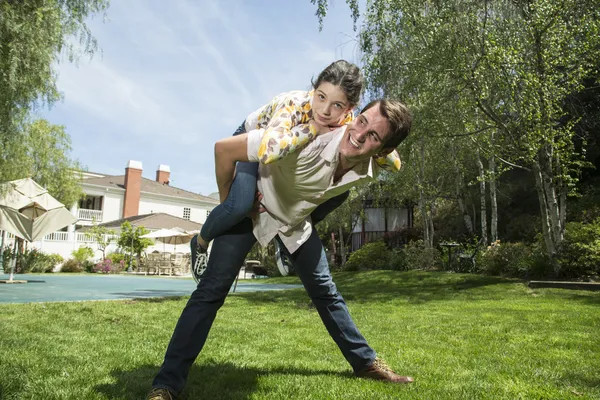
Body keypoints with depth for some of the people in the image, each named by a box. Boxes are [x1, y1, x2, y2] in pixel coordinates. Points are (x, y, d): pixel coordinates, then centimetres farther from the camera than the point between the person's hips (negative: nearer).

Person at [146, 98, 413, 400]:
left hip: (296, 219, 5)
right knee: (212, 289, -12)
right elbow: (224, 148, -29)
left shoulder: (367, 171, -20)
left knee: (325, 292, 10)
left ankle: (365, 363, 27)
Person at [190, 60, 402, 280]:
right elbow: (268, 151, -60)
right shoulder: (296, 104, -40)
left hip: (291, 153, 5)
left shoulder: (347, 121, -26)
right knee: (240, 205, -28)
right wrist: (314, 128, -46)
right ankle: (200, 243, 6)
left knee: (338, 192, -6)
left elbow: (394, 162, -23)